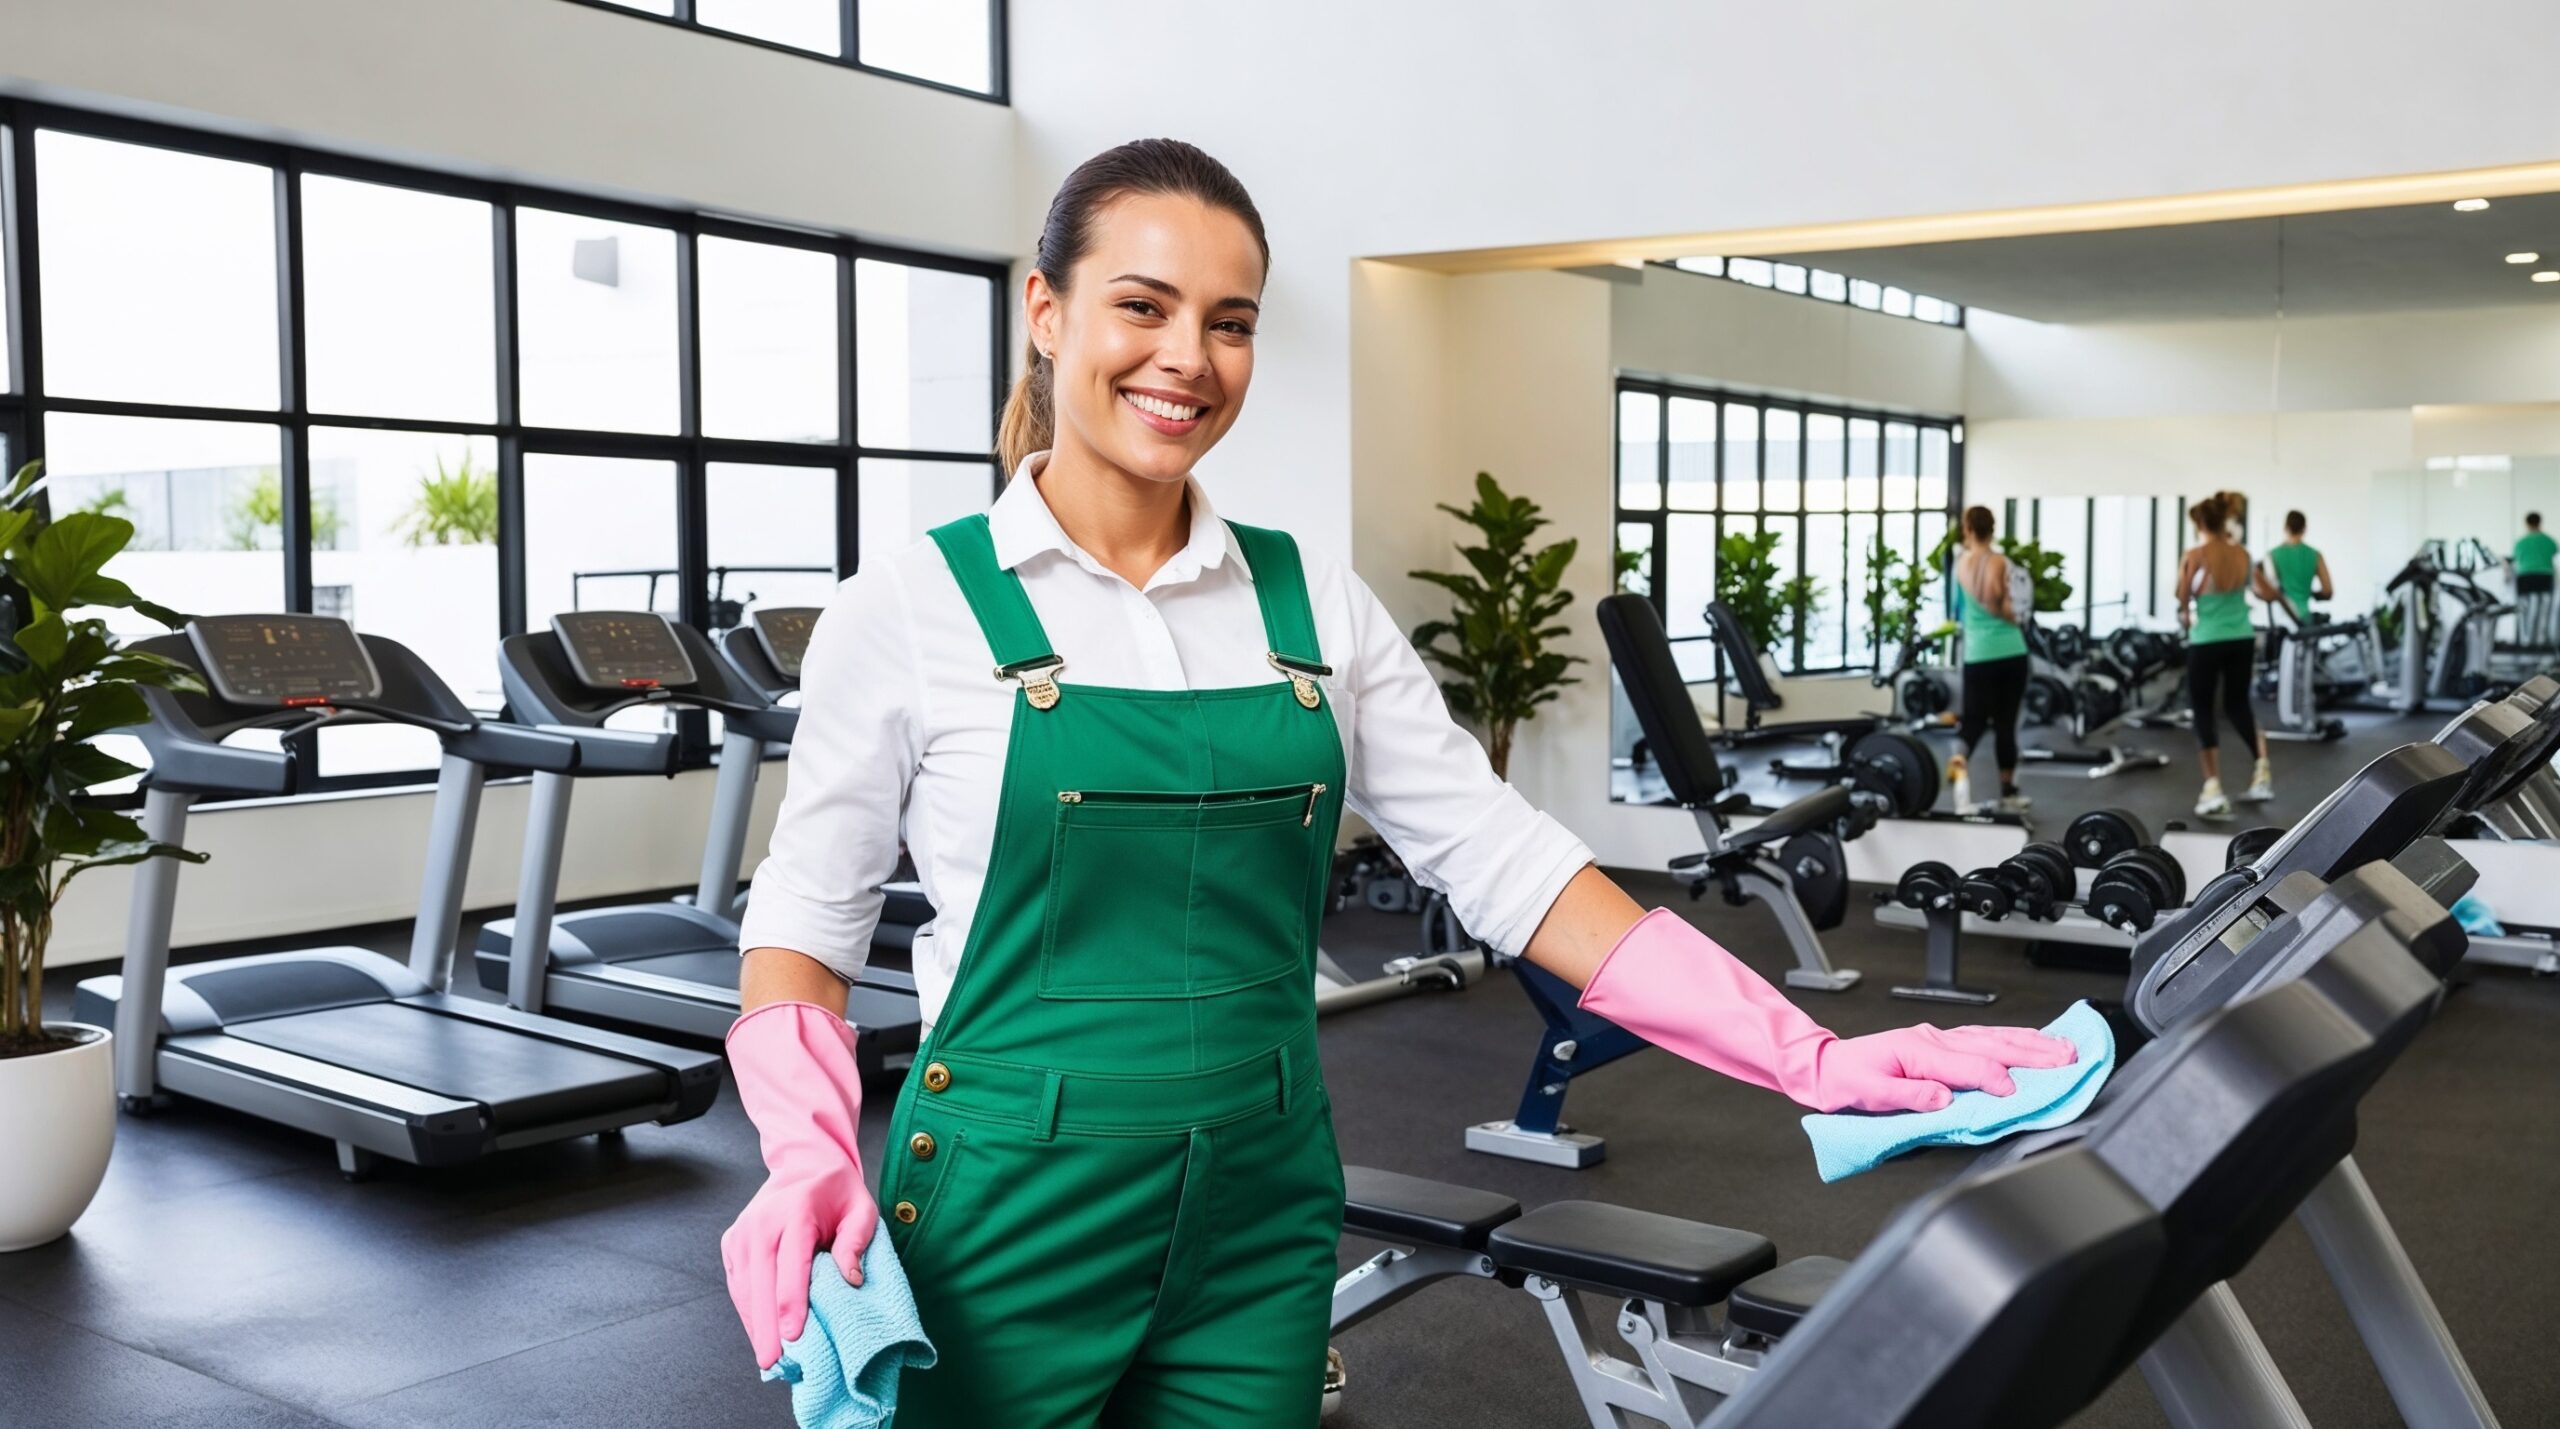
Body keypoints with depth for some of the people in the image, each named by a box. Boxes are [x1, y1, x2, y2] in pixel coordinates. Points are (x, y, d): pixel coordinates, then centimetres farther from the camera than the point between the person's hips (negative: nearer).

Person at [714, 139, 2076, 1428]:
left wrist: (1810, 1060, -8)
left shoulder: (1317, 607, 2)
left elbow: (1509, 864, 0)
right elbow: (803, 923, -1)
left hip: (1261, 1214, 3)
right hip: (1013, 1218, -3)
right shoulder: (913, 606, -7)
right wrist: (814, 1158, -19)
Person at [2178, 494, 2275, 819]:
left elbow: (2183, 599, -4)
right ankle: (2263, 771, 14)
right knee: (2238, 704, 22)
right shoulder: (2242, 553, 3)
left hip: (2206, 643, -5)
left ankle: (2214, 791, -1)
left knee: (2202, 711, 5)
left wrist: (2185, 615, 17)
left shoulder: (2193, 556, -12)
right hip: (2242, 640, 5)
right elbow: (2268, 593, 12)